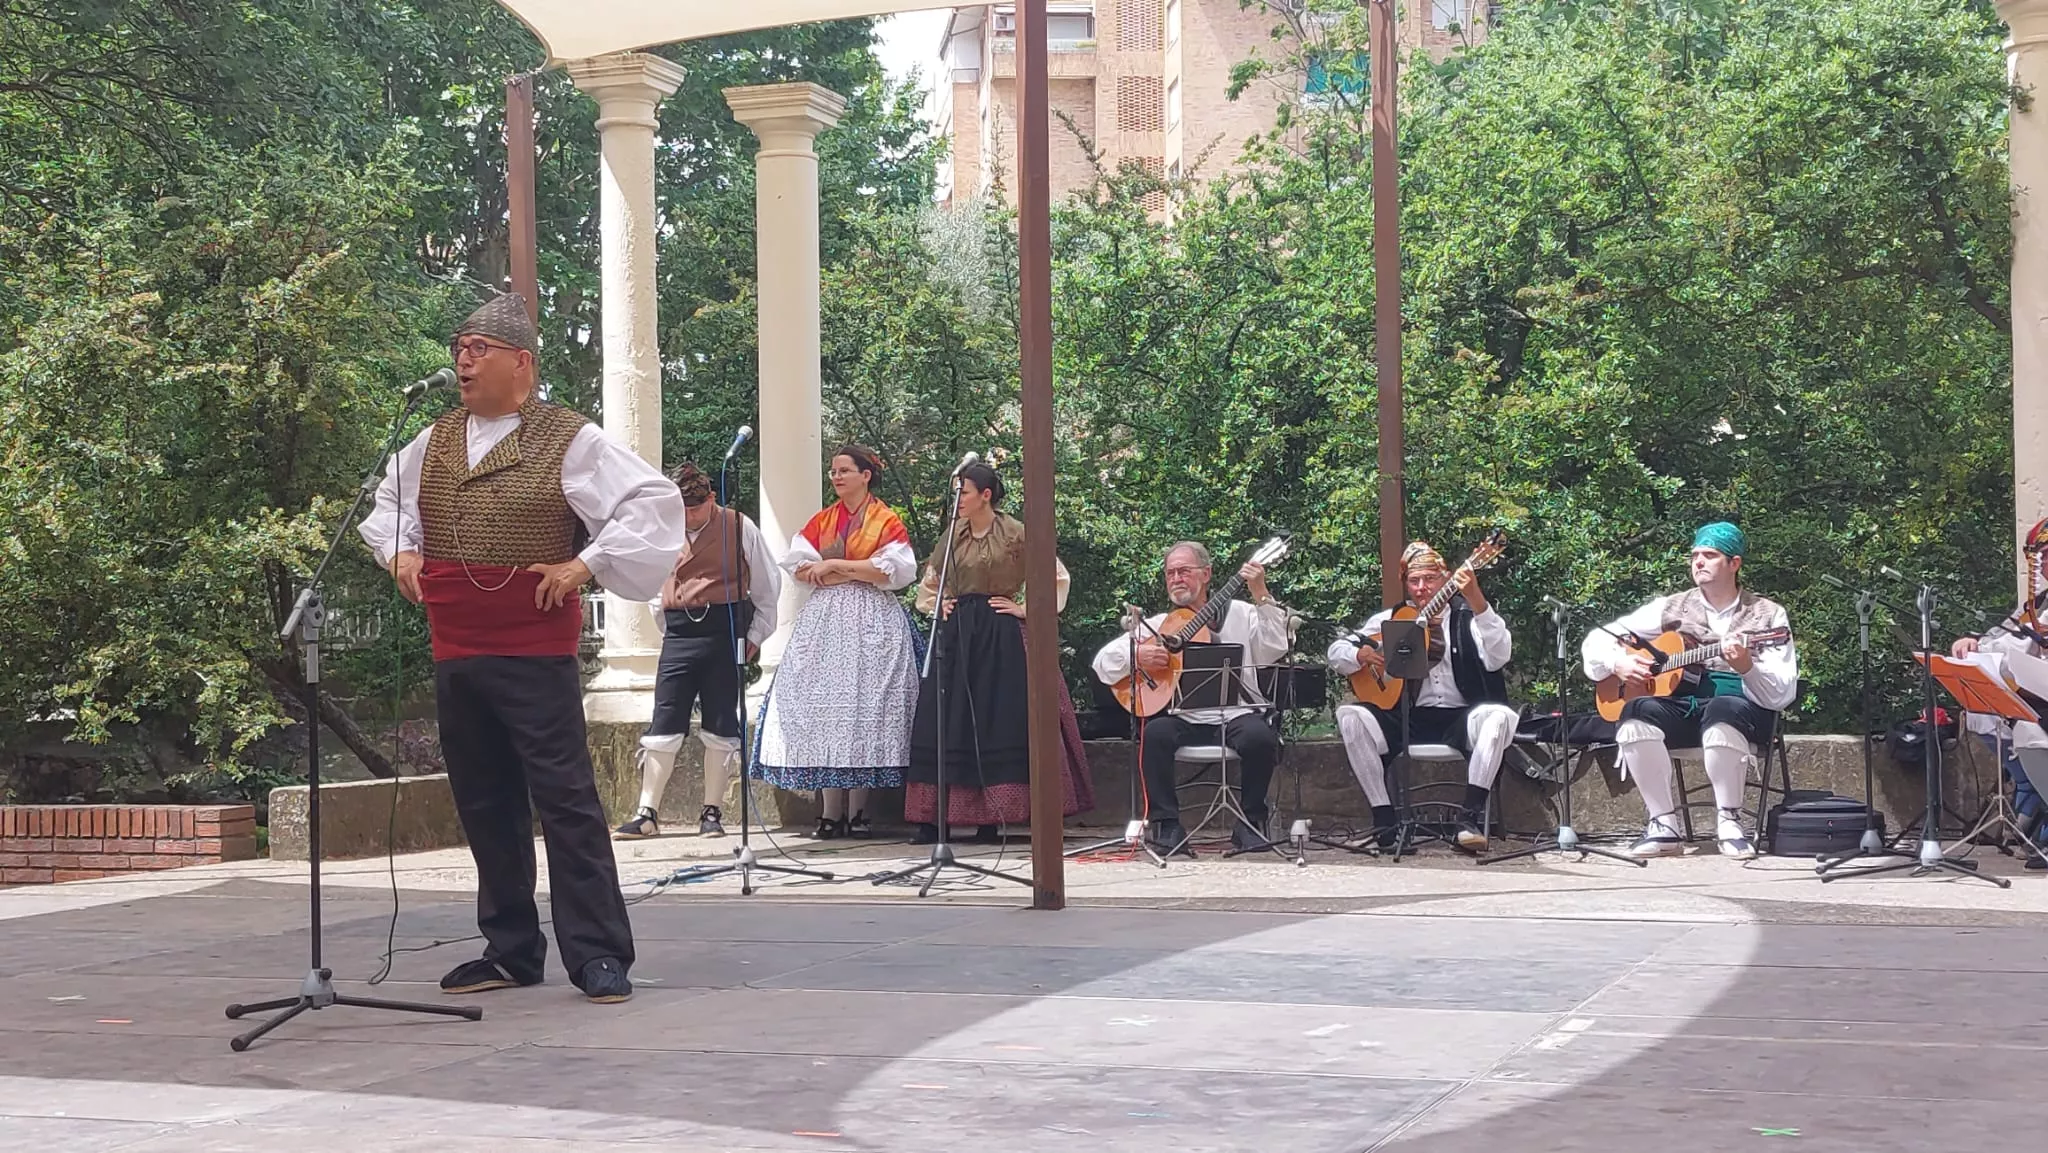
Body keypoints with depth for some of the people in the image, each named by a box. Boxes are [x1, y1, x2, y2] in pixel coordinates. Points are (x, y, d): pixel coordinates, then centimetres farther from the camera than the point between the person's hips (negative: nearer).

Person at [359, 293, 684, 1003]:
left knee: (566, 802, -8)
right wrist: (398, 550, 13)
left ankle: (598, 956, -3)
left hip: (536, 657, -6)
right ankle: (510, 952, 22)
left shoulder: (569, 442, -6)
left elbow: (654, 501, -10)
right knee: (484, 809, 12)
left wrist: (585, 564, -14)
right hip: (453, 654, 7)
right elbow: (389, 499, 32)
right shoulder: (436, 441, 13)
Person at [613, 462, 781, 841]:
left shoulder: (738, 527, 0)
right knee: (663, 725, -3)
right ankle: (647, 815, -2)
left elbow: (767, 584, 5)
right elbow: (655, 586, 19)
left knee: (721, 728, 2)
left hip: (725, 634, -2)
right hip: (679, 635, 2)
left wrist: (754, 636, 2)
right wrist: (669, 630, 11)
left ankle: (712, 813, 10)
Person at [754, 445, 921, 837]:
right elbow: (797, 565, 6)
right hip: (826, 619, 4)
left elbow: (892, 570, -9)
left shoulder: (887, 522, 4)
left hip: (872, 621, -4)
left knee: (864, 706, -8)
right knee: (825, 707, -5)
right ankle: (831, 812, -5)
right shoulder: (822, 521, 17)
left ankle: (857, 811, -6)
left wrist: (834, 565, -8)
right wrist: (861, 572, -5)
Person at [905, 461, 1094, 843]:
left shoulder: (1015, 534, -4)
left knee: (997, 722, -5)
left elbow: (1057, 576, -1)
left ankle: (991, 819, 0)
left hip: (999, 637, -5)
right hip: (955, 634, 5)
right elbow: (929, 582, 26)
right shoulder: (954, 535, 10)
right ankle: (931, 820, 1)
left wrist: (1025, 608, -4)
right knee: (943, 721, 0)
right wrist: (934, 605, 10)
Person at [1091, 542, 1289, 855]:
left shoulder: (1239, 614, 13)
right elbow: (1103, 663, 11)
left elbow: (1274, 651, -5)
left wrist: (1261, 596, -13)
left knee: (1260, 736, -32)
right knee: (1155, 733, -30)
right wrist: (1136, 656, -10)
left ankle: (1250, 821, -10)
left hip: (1237, 713, -1)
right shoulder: (1156, 626, 16)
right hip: (1185, 719, 1)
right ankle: (1166, 825, -20)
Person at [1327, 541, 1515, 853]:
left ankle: (1471, 817, -33)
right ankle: (1385, 820, -23)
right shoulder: (1391, 619, 14)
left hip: (1460, 722, -2)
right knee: (1349, 716, -22)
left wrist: (1476, 601, -28)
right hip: (1406, 721, 2)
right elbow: (1335, 650, 14)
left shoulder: (1468, 616, 5)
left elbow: (1498, 658, -15)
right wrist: (1361, 655, -11)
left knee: (1500, 716, -33)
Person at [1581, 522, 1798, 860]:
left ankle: (1729, 822, -23)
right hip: (1681, 708, 3)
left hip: (1743, 713, -2)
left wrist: (1746, 668, -21)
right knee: (1637, 714, -32)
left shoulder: (1768, 616, 7)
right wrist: (1617, 663, -5)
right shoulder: (1671, 609, 14)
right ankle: (1663, 825, -22)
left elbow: (1782, 696, -3)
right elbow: (1596, 640, 16)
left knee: (1722, 712, -39)